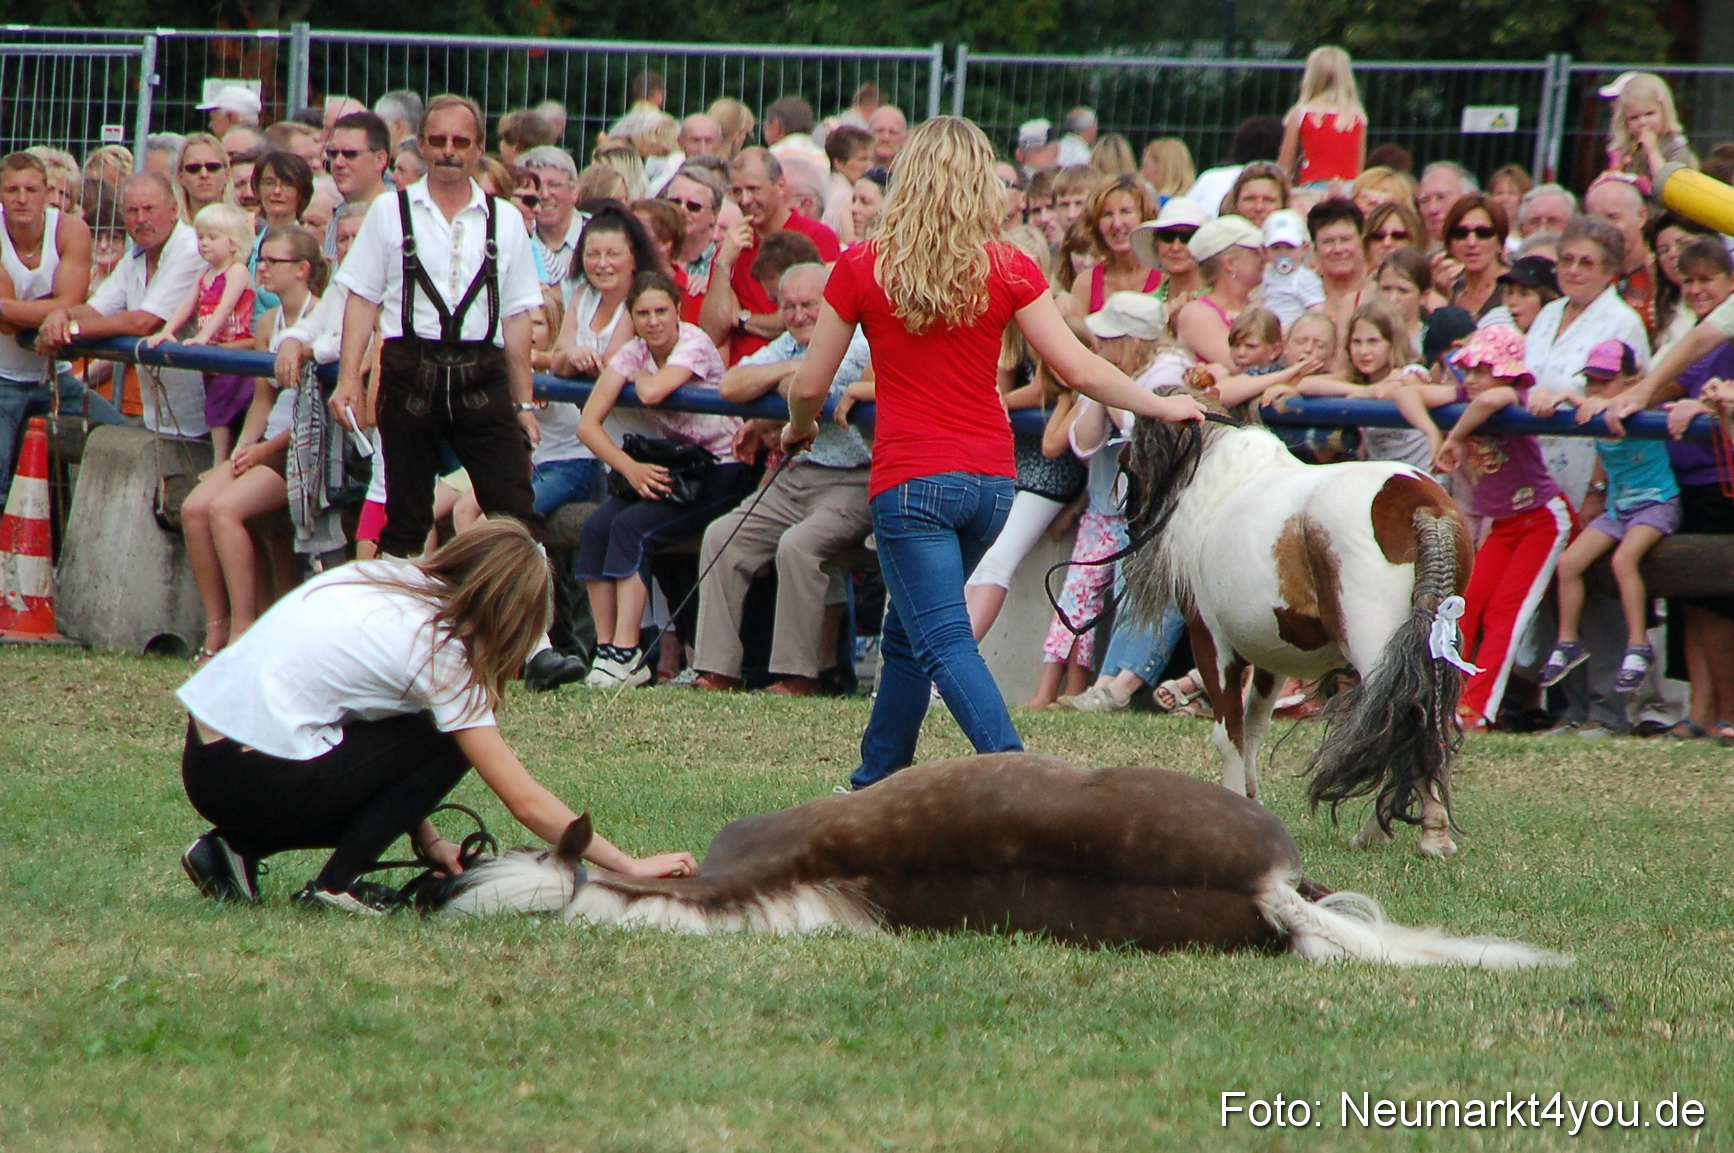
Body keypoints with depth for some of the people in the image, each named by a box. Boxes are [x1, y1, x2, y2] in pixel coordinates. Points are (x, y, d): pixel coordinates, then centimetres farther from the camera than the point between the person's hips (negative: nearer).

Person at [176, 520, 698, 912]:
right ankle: (332, 886, -4)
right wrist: (630, 867, 0)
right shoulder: (437, 653, -8)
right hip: (258, 783, -8)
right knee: (447, 745, 2)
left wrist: (426, 838, 15)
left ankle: (237, 850, 11)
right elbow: (527, 802, -7)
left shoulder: (378, 580, 13)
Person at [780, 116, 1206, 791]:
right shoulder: (1008, 269, 0)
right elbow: (1078, 369, -3)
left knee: (944, 644, -10)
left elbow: (810, 385, 1)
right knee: (907, 635, 21)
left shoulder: (864, 267, -4)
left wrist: (798, 430, 23)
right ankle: (876, 785, 29)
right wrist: (1161, 407, 10)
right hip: (990, 477, 4)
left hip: (910, 482, -4)